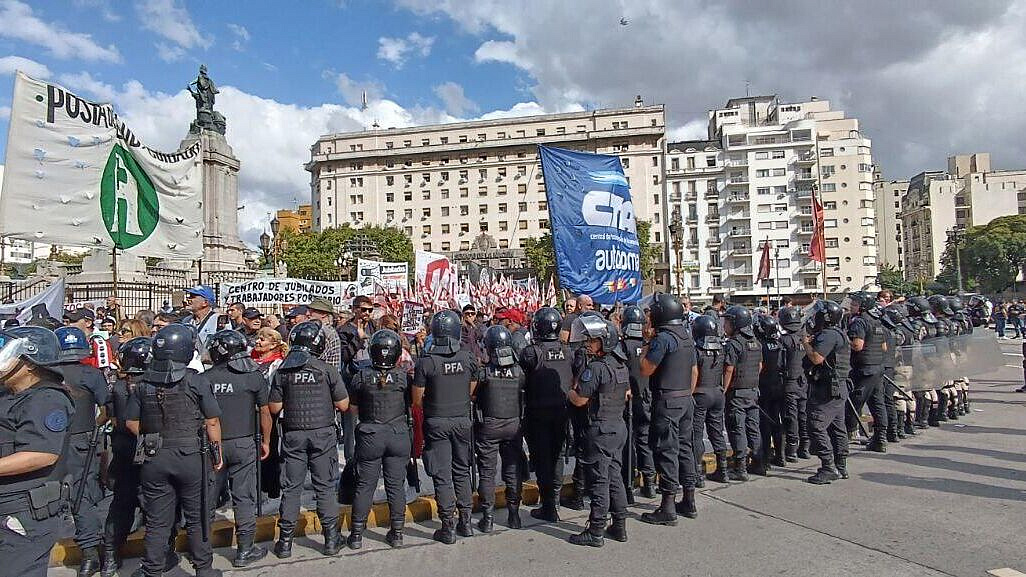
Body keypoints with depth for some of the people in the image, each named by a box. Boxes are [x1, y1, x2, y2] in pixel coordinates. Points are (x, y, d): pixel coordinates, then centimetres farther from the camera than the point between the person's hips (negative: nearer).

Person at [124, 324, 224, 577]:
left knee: (157, 521, 13)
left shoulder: (144, 384, 0)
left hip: (154, 460, 3)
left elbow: (131, 422, 5)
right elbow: (212, 422, -9)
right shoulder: (197, 381, -11)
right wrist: (217, 452, 3)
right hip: (190, 458, -3)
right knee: (197, 518, 11)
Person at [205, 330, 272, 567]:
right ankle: (245, 551, 12)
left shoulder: (205, 378, -5)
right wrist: (265, 441, 10)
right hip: (244, 443, -2)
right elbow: (265, 413, -3)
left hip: (214, 445, 2)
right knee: (244, 498, 5)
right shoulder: (254, 376, -7)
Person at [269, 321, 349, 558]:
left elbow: (274, 408, -1)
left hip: (293, 435, 2)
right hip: (323, 433, -1)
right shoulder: (328, 370, -9)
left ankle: (285, 541, 17)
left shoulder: (282, 371, -4)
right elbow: (343, 405, -6)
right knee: (326, 487, 8)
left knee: (291, 488, 11)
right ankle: (331, 539, 14)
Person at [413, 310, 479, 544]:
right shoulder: (469, 358, -6)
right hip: (463, 420, 3)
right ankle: (465, 521, 24)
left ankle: (447, 528, 10)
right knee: (462, 471, 17)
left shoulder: (426, 361, -14)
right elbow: (471, 391, 6)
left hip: (436, 422, -3)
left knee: (442, 475, 5)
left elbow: (417, 400, -8)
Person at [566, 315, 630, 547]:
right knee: (615, 477, 16)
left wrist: (570, 391, 3)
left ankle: (595, 532, 7)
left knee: (598, 480, -1)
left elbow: (579, 400, -16)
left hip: (600, 430, -8)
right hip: (619, 426, 9)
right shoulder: (622, 365, 8)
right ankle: (620, 526, 24)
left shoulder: (595, 368, -19)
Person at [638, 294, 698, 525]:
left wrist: (646, 349, -3)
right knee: (684, 447, 14)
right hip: (686, 399, 9)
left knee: (666, 451, -4)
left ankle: (668, 508, 0)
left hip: (667, 401, -9)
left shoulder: (663, 338, -16)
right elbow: (694, 371, 17)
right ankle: (689, 501, 23)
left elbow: (646, 370, -16)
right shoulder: (686, 335, 11)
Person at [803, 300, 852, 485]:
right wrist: (810, 343, 8)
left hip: (827, 390, -11)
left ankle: (829, 468, -9)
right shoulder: (838, 334, 18)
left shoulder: (828, 335, -16)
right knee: (837, 428, 15)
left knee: (817, 427, -10)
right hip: (838, 389, 11)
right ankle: (841, 467, 23)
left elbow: (817, 358, -25)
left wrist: (806, 343, -10)